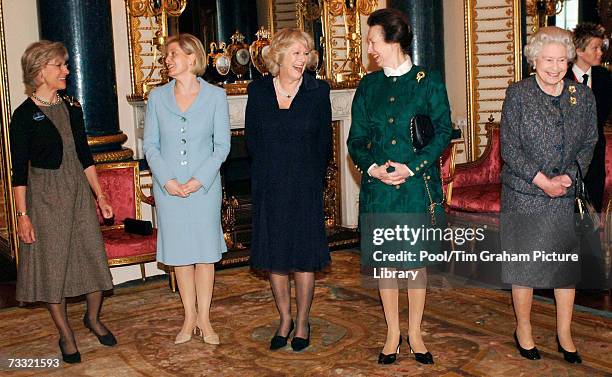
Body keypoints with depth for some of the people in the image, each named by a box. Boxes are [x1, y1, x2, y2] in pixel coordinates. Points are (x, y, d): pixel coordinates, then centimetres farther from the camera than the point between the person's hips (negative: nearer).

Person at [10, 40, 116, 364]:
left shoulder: (72, 108, 6)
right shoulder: (25, 115, -9)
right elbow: (19, 170, -9)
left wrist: (100, 196, 10)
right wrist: (22, 215, -13)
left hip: (79, 191, 5)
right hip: (44, 195, -5)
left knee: (94, 256, 7)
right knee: (52, 263, 4)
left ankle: (93, 319, 30)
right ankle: (66, 334, 18)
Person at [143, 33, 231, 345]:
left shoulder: (215, 96, -3)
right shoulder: (157, 97, 2)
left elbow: (222, 145, -3)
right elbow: (150, 145, 2)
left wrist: (199, 180, -13)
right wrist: (167, 180, -11)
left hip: (205, 186, -2)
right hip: (168, 187, 2)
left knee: (205, 250, 4)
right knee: (179, 251, 9)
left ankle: (204, 318, 17)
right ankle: (189, 318, 21)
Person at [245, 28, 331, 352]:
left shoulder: (318, 91, -2)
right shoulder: (259, 90, 0)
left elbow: (324, 142, 4)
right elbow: (251, 137, 7)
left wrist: (313, 176, 4)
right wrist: (268, 169, 6)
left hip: (305, 185, -1)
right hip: (268, 187, 1)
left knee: (304, 254, 4)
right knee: (273, 255, 7)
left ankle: (302, 322, 18)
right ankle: (284, 319, 23)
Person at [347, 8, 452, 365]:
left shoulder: (429, 81, -1)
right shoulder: (368, 85, 9)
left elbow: (444, 132, -5)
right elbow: (356, 138, 8)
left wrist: (411, 168, -14)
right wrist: (374, 168, -11)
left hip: (417, 185, -3)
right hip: (377, 187, 3)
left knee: (416, 258, 5)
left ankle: (415, 333, 20)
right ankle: (393, 333, 21)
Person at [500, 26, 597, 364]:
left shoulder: (582, 96, 5)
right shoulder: (518, 94, -5)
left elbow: (590, 143, 6)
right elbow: (509, 147, -8)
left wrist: (568, 177, -10)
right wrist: (541, 180, -14)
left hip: (566, 195, 3)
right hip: (524, 194, -3)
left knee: (567, 260, 8)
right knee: (523, 263, 4)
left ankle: (564, 334, 23)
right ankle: (523, 330, 22)